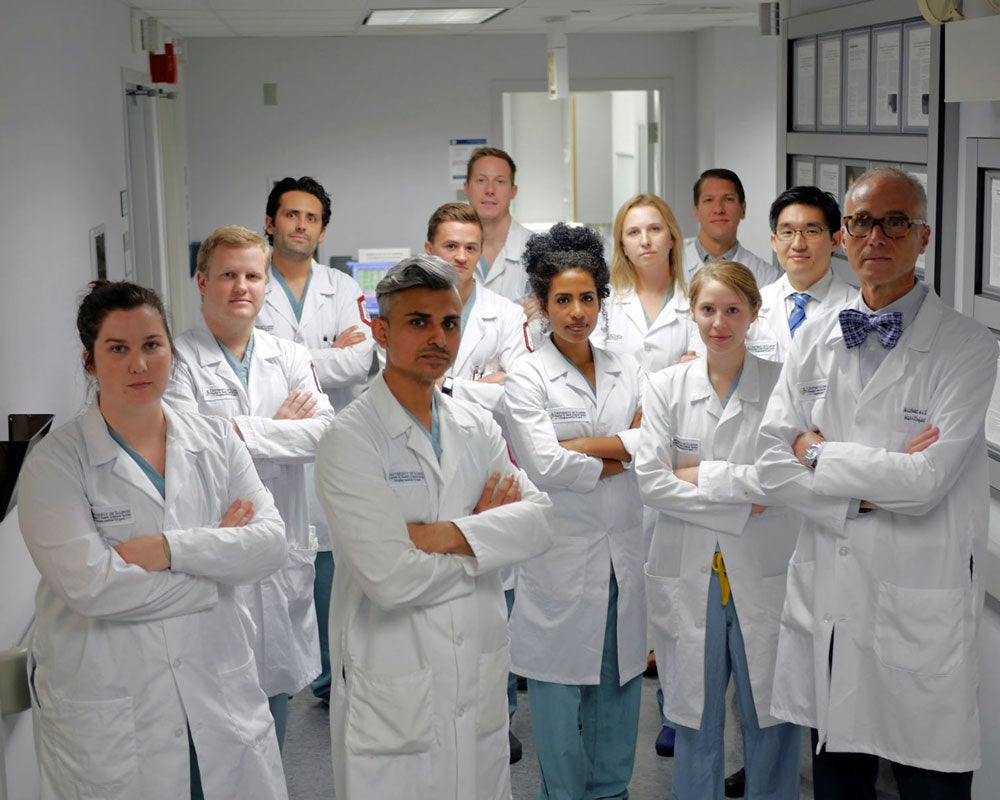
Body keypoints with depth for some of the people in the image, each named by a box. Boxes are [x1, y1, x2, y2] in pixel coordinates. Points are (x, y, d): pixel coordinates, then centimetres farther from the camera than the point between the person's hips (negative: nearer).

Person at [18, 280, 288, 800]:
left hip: (221, 698, 3)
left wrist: (168, 549, -18)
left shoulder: (214, 442, 5)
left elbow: (270, 542, -5)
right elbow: (91, 584, -18)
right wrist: (215, 552, -11)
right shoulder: (56, 463, -6)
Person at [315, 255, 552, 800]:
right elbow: (390, 577, -22)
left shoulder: (476, 427, 7)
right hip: (393, 692, -5)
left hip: (480, 681, 5)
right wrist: (484, 528, -8)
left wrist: (444, 535, -21)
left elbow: (538, 523, -6)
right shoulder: (350, 439, -13)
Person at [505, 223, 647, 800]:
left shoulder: (627, 371, 8)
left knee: (618, 682, 13)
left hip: (623, 552, 4)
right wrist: (622, 456, -7)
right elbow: (545, 466, -16)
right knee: (561, 686, 4)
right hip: (561, 554, -4)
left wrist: (578, 446, -14)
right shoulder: (528, 378, -5)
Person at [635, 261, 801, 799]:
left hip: (764, 577, -1)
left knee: (771, 716, 7)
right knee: (695, 718, 11)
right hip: (687, 577, 1)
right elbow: (650, 481, -6)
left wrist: (701, 475, -13)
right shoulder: (666, 387, 2)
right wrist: (742, 503, -12)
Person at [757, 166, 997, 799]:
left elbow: (926, 481, -18)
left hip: (921, 613, -4)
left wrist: (818, 452, -7)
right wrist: (871, 489, -12)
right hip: (827, 599, 4)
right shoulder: (814, 342, 8)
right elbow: (774, 463, 1)